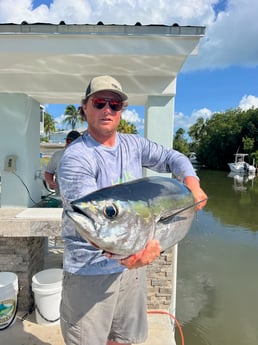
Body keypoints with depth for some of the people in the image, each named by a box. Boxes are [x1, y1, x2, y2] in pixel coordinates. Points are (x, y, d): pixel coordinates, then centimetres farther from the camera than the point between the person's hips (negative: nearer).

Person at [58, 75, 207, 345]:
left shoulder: (134, 145, 2)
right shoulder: (75, 158, -18)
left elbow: (173, 158, 13)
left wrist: (192, 184, -6)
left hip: (132, 264, 6)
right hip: (89, 271, -5)